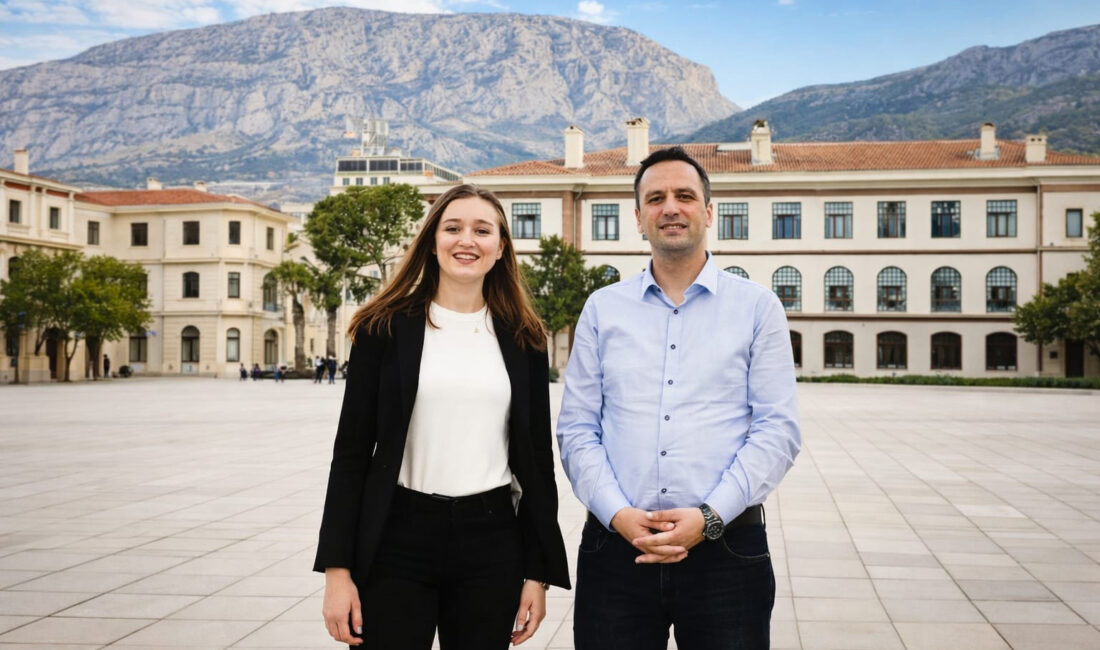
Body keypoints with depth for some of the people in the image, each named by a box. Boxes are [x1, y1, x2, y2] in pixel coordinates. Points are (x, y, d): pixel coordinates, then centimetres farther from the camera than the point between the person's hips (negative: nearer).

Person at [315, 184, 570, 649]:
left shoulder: (524, 338, 6)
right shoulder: (385, 327, 0)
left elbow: (537, 458, 7)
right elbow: (352, 452, 0)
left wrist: (538, 572, 3)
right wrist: (338, 568, -6)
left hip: (492, 542, 2)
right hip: (396, 540, -1)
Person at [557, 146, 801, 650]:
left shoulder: (758, 308, 4)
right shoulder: (602, 309, 9)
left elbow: (778, 430, -2)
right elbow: (576, 429, 5)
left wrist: (708, 517, -13)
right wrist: (618, 514, -9)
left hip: (726, 547, -1)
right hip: (615, 546, 1)